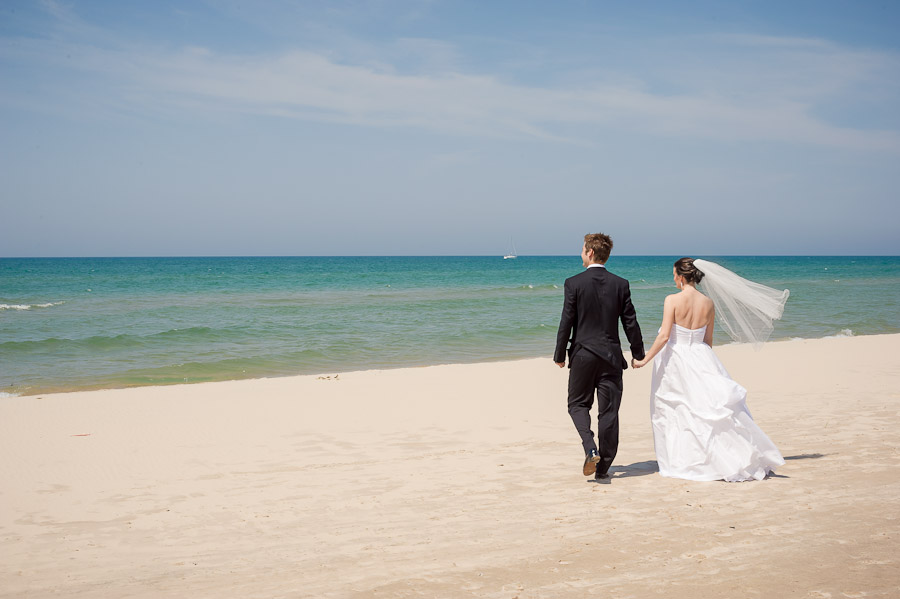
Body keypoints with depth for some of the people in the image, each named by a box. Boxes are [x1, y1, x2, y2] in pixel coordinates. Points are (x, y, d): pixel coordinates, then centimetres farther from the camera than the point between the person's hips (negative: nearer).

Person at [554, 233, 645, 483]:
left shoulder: (574, 283, -7)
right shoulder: (620, 284, 0)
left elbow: (566, 322, -7)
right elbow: (630, 322, 2)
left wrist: (560, 355, 3)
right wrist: (638, 354, 14)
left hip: (582, 354, -2)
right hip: (611, 356, 2)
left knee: (578, 404, 14)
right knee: (608, 411, 7)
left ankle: (590, 448, -10)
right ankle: (603, 469, 10)